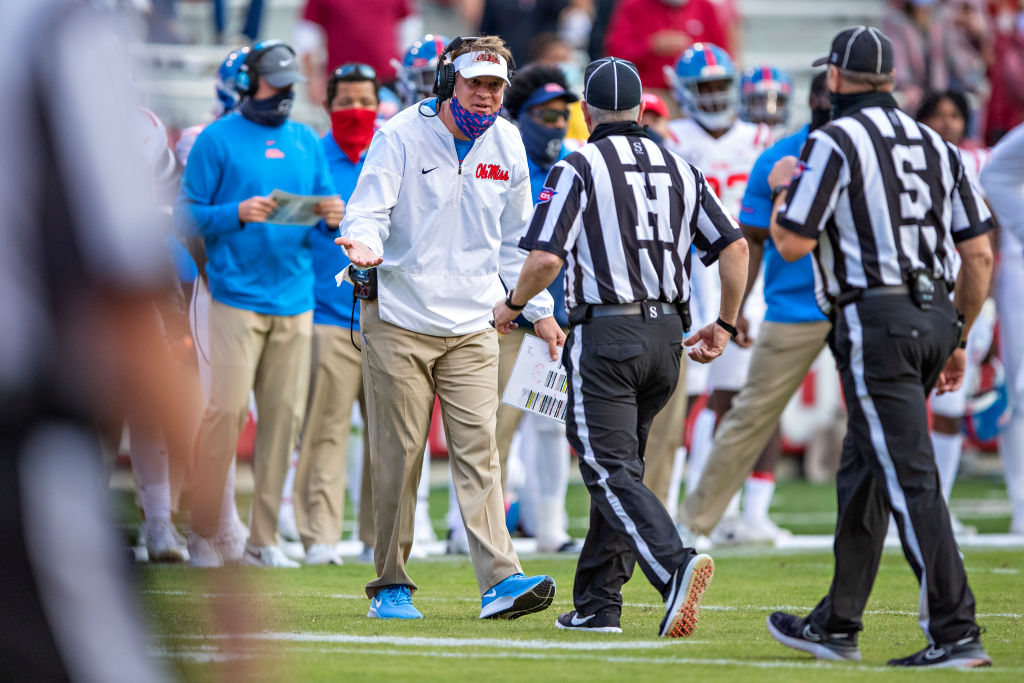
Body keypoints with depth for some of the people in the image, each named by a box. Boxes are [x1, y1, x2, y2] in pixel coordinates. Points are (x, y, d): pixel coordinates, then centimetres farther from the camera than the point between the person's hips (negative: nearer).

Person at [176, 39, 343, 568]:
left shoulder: (307, 142, 17)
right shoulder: (218, 139, 2)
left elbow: (323, 204, 20)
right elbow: (188, 216, -1)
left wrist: (331, 216, -3)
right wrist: (237, 214, -17)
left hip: (296, 300, 5)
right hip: (237, 298, -5)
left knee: (284, 416, 2)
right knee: (227, 409, -11)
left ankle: (263, 539, 7)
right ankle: (204, 533, -3)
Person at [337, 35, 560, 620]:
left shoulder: (506, 144, 7)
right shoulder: (401, 136, -6)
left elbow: (516, 239, 18)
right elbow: (369, 210, -10)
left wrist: (539, 310, 15)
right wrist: (364, 243, -33)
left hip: (472, 325, 3)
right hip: (398, 321, -3)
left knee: (478, 449, -7)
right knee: (398, 455, -1)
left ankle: (501, 579, -15)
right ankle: (391, 586, 9)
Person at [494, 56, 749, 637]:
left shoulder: (577, 169, -4)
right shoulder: (679, 169, 13)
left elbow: (546, 259, -14)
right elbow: (735, 246, 7)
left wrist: (511, 305, 5)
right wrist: (725, 326, 18)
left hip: (605, 335, -6)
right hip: (667, 337, 6)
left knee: (611, 471, -10)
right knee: (618, 465, 16)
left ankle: (676, 564, -33)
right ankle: (597, 604, 18)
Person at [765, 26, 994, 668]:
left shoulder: (834, 142, -6)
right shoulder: (936, 145, 15)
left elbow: (792, 243, -9)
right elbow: (980, 254, 12)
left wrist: (784, 187, 11)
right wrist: (957, 339, 21)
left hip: (876, 320, -8)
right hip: (935, 317, 8)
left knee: (909, 477, -10)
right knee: (863, 472, 18)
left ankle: (956, 633, -16)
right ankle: (836, 626, 25)